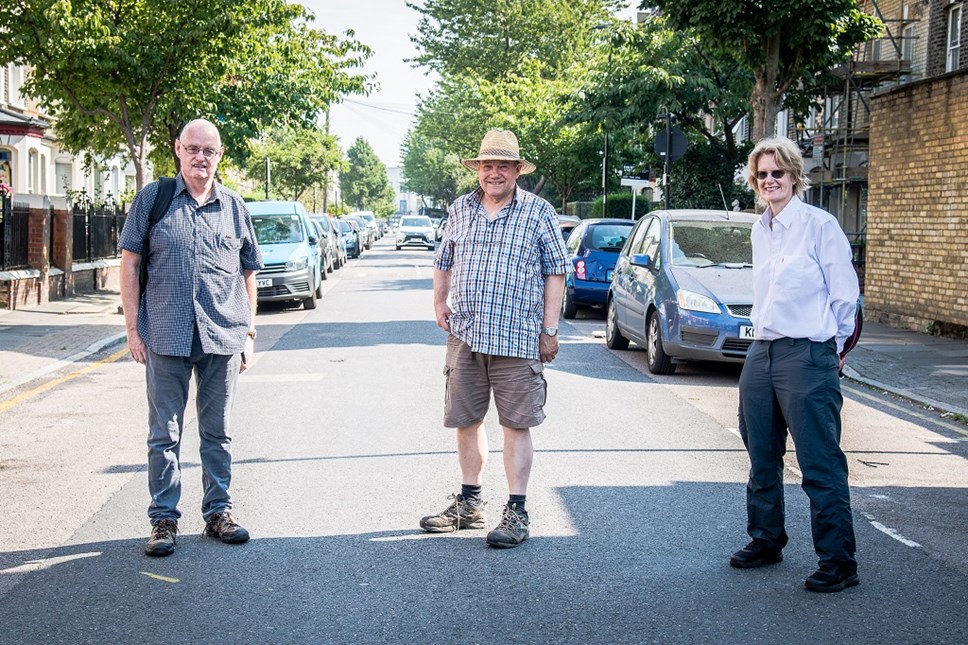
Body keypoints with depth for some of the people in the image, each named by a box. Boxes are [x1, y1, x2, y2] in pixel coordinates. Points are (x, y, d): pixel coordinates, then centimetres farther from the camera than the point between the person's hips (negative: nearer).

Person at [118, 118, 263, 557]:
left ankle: (218, 512, 21)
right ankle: (164, 518, 13)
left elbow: (248, 272, 15)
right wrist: (133, 327, -3)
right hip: (166, 337, -2)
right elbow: (130, 263, 3)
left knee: (217, 432, 10)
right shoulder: (153, 198, 3)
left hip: (223, 338, 2)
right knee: (164, 434, 4)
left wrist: (248, 332, 10)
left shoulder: (233, 206, 10)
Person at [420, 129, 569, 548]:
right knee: (465, 420, 11)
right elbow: (443, 261, 23)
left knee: (516, 424, -1)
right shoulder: (460, 210, 11)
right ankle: (469, 503, 25)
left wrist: (550, 330, -5)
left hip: (517, 337, -4)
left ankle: (516, 512, 6)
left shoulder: (538, 212, 0)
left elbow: (555, 272, 0)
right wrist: (439, 303, 8)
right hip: (464, 336, 4)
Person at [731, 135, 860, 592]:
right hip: (761, 354, 8)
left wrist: (829, 347, 3)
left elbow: (845, 294, -4)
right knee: (762, 459, 15)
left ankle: (839, 562, 0)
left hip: (807, 357, -7)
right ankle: (765, 541, 29)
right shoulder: (759, 231, 13)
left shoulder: (820, 225, -8)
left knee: (820, 464, -6)